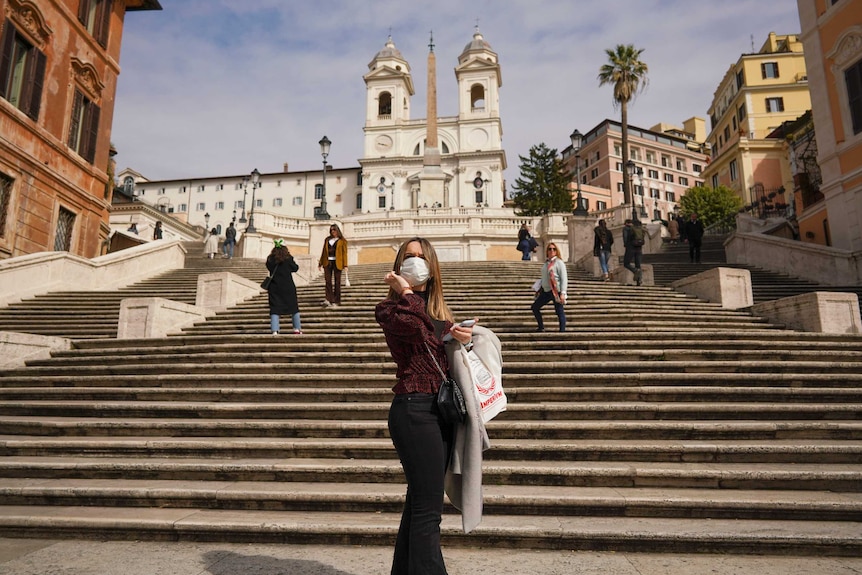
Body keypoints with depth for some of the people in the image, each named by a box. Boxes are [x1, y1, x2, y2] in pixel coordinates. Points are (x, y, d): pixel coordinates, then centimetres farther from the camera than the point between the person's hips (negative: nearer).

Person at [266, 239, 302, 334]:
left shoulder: (270, 259, -2)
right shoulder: (288, 258, -8)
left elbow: (269, 267, 13)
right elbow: (295, 268, 3)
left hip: (274, 288, 1)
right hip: (288, 287, -1)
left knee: (275, 309, 3)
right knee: (294, 307, 14)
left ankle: (274, 330, -10)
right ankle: (297, 328, 18)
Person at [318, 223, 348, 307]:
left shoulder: (342, 241, 4)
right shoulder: (327, 240, 15)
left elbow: (344, 253, -2)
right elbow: (323, 252, 16)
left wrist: (345, 265, -11)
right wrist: (320, 263, 9)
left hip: (337, 263, -3)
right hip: (327, 262, 3)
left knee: (337, 282, 1)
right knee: (328, 281, -4)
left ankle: (336, 301, 6)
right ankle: (328, 300, -7)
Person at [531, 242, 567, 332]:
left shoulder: (559, 262, -7)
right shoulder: (546, 263, 15)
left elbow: (564, 279, -12)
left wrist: (563, 293, -20)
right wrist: (539, 290, 22)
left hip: (556, 291, -8)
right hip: (546, 291, 8)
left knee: (560, 312, -4)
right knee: (534, 307, 12)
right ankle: (541, 328, 23)